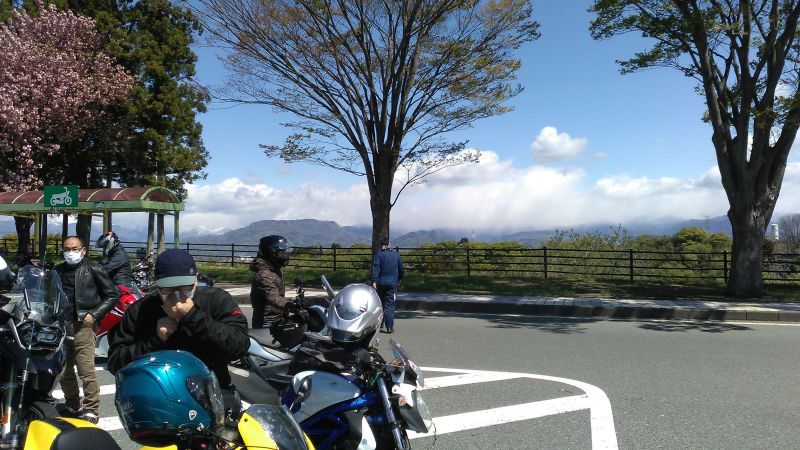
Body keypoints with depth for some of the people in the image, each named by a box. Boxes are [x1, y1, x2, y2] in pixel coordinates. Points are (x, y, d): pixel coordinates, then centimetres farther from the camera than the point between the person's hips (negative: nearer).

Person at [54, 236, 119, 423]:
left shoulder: (93, 270, -1)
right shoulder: (57, 271, 15)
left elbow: (112, 295, 0)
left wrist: (94, 315, -8)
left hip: (82, 325, -6)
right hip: (60, 326, 6)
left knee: (86, 371, -10)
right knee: (64, 371, 13)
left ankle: (91, 411, -2)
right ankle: (72, 405, 30)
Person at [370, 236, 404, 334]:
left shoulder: (379, 254, -3)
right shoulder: (396, 255, 7)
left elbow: (375, 269, -13)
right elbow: (401, 269, 17)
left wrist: (373, 281, -17)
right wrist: (399, 279, 31)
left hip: (380, 283, -1)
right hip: (392, 283, 1)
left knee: (380, 304, 14)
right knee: (390, 305, -2)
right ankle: (389, 327, -11)